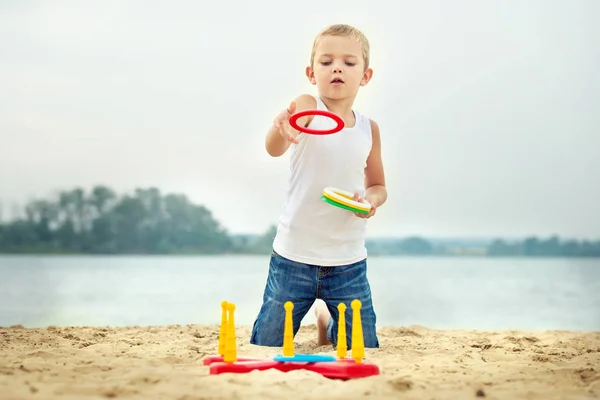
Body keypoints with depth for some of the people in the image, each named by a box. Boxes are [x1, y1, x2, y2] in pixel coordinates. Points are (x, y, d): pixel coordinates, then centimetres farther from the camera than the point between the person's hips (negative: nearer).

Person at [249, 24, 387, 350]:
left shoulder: (369, 129, 3)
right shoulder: (306, 107, -10)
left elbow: (378, 186, 16)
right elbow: (274, 149, -30)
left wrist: (371, 199, -8)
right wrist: (280, 130, -53)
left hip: (348, 261, 3)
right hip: (294, 255, -3)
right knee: (266, 348, 7)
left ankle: (327, 320, 43)